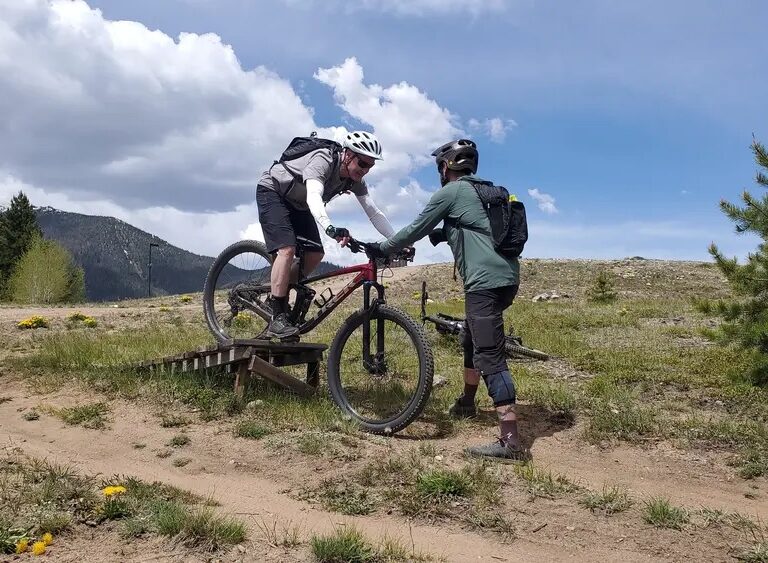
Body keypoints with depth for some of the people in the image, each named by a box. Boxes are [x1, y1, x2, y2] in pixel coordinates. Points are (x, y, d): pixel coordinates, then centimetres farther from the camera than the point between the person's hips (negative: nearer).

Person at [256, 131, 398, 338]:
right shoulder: (323, 161, -33)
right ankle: (277, 319, -22)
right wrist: (330, 229, -66)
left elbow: (374, 212, -12)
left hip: (297, 203, 8)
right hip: (272, 191, -8)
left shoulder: (355, 181, -11)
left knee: (315, 255, -5)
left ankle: (277, 293, 14)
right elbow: (313, 197, -50)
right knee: (287, 248, -24)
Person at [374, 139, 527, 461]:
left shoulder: (452, 191, -1)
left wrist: (382, 249, 14)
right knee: (472, 339, 25)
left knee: (489, 355, -13)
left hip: (486, 281, -9)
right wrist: (433, 235, 35)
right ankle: (466, 404, 41)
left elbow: (416, 230, 2)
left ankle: (510, 440, -18)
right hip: (506, 277, 9)